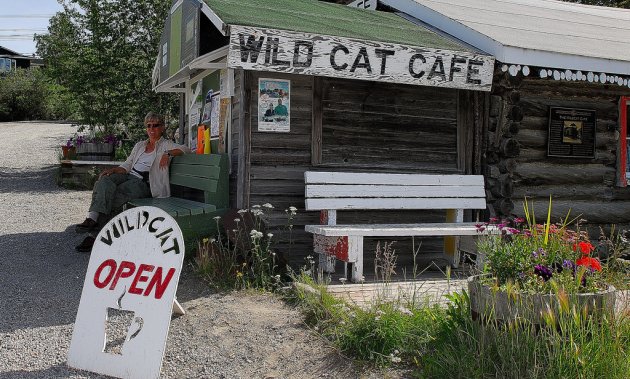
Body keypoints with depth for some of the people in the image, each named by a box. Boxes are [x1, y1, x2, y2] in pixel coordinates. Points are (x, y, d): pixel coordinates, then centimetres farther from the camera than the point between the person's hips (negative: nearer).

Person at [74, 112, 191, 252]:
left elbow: (185, 149, -2)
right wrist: (113, 170, -1)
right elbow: (127, 165, 19)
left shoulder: (166, 145, 12)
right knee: (105, 180, -29)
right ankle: (92, 218, -43)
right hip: (128, 176, 5)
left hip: (143, 183, -5)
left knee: (114, 197, -29)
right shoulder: (140, 145, 27)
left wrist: (168, 153, -16)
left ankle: (94, 234, -27)